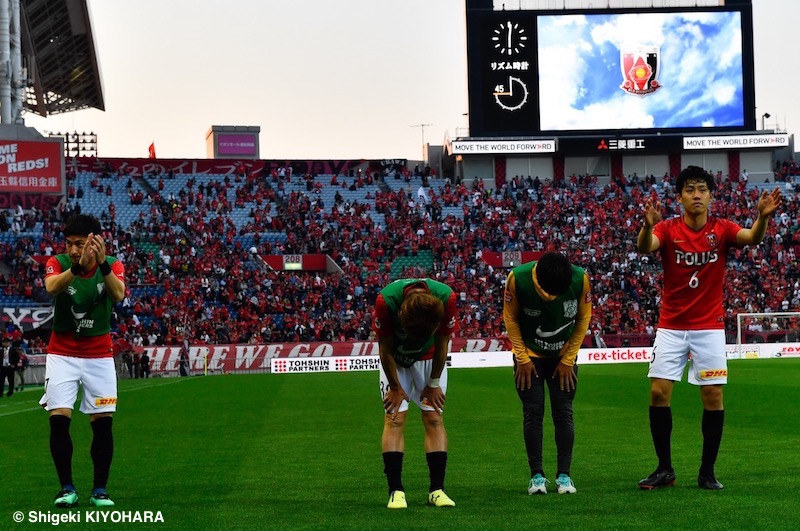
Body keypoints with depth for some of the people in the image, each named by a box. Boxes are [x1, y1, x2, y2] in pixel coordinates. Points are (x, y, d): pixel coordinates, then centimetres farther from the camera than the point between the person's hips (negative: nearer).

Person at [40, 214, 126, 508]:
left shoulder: (112, 265, -6)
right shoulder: (58, 263, -8)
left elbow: (118, 294, -28)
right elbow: (51, 287, -31)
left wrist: (103, 263, -45)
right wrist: (78, 265, -49)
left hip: (99, 355, 1)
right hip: (62, 354, -1)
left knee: (103, 421, -3)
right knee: (59, 419, -11)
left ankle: (100, 490, 7)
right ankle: (66, 488, -1)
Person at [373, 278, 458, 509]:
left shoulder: (447, 298, -33)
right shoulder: (386, 301, -37)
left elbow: (442, 343, -15)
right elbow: (385, 349, -20)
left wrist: (434, 384, -7)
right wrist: (395, 387, -11)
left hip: (429, 358, 1)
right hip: (395, 360, -1)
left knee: (434, 418, -5)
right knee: (394, 418, -11)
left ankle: (437, 489, -3)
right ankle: (396, 490, -11)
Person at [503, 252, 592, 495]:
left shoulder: (581, 279, -22)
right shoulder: (518, 279, -24)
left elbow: (583, 318, -6)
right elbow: (510, 318, -8)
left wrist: (568, 360, -5)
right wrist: (523, 359, -8)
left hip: (564, 357, 1)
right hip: (529, 356, -1)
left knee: (563, 413, -3)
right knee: (533, 414, -5)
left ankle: (564, 475, 2)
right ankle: (537, 475, 1)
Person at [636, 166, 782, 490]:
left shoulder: (722, 230, -4)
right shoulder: (667, 230, -5)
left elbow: (752, 238, -22)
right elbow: (644, 247, -25)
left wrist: (762, 217, -44)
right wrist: (648, 225, -47)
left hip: (709, 326, 0)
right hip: (671, 327, 0)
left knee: (713, 396, -3)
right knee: (658, 393, -6)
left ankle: (707, 472, 7)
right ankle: (665, 469, 6)